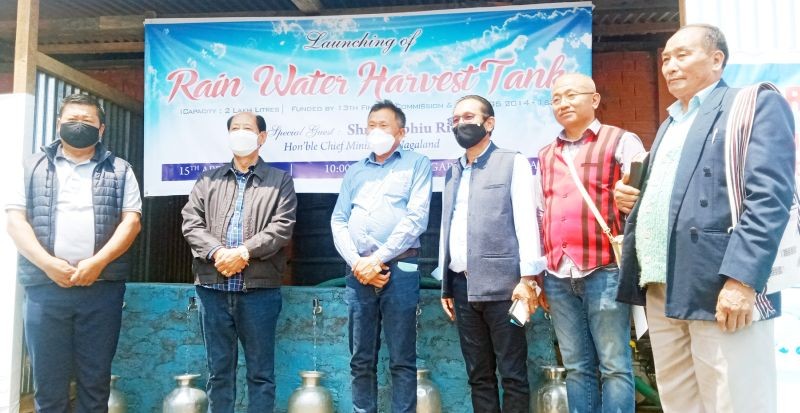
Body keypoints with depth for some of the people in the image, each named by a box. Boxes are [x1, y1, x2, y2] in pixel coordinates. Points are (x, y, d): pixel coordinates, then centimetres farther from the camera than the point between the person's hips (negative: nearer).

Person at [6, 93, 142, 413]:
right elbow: (16, 221, 4)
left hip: (102, 288, -1)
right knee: (48, 381, 6)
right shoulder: (34, 167, 12)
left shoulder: (119, 170, 10)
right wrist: (49, 264, -11)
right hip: (45, 287, 1)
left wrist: (97, 262, -12)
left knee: (95, 380, 6)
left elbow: (131, 221, 1)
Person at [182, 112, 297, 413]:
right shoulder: (208, 179, 16)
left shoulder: (280, 181, 7)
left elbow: (282, 227, -5)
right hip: (213, 289, 3)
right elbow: (191, 223, 5)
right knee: (218, 370, 12)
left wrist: (244, 251, -16)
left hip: (259, 290, -3)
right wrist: (216, 251, -12)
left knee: (260, 372, 6)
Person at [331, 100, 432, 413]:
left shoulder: (416, 164, 6)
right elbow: (339, 221, 12)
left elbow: (416, 218, -6)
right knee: (361, 360, 9)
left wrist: (377, 259, -10)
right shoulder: (355, 171, 19)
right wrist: (357, 262, -4)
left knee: (402, 361, 1)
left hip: (399, 270, -4)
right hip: (358, 273, 4)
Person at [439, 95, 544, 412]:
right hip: (463, 287, 5)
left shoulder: (513, 163, 3)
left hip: (502, 283, -5)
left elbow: (526, 220, -6)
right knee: (478, 374, 12)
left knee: (512, 373, 1)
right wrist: (446, 286, 14)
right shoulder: (452, 173, 18)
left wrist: (527, 278, -14)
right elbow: (446, 229, 17)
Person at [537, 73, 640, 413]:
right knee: (577, 368, 11)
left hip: (604, 272, -4)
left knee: (614, 366, 1)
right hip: (558, 276, 5)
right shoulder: (546, 155, 18)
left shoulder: (622, 142, 3)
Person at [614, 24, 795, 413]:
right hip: (661, 289, 8)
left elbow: (769, 197, -12)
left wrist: (741, 277, -22)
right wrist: (631, 198, 9)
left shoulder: (756, 104, 1)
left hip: (720, 287, -7)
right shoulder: (669, 125, 25)